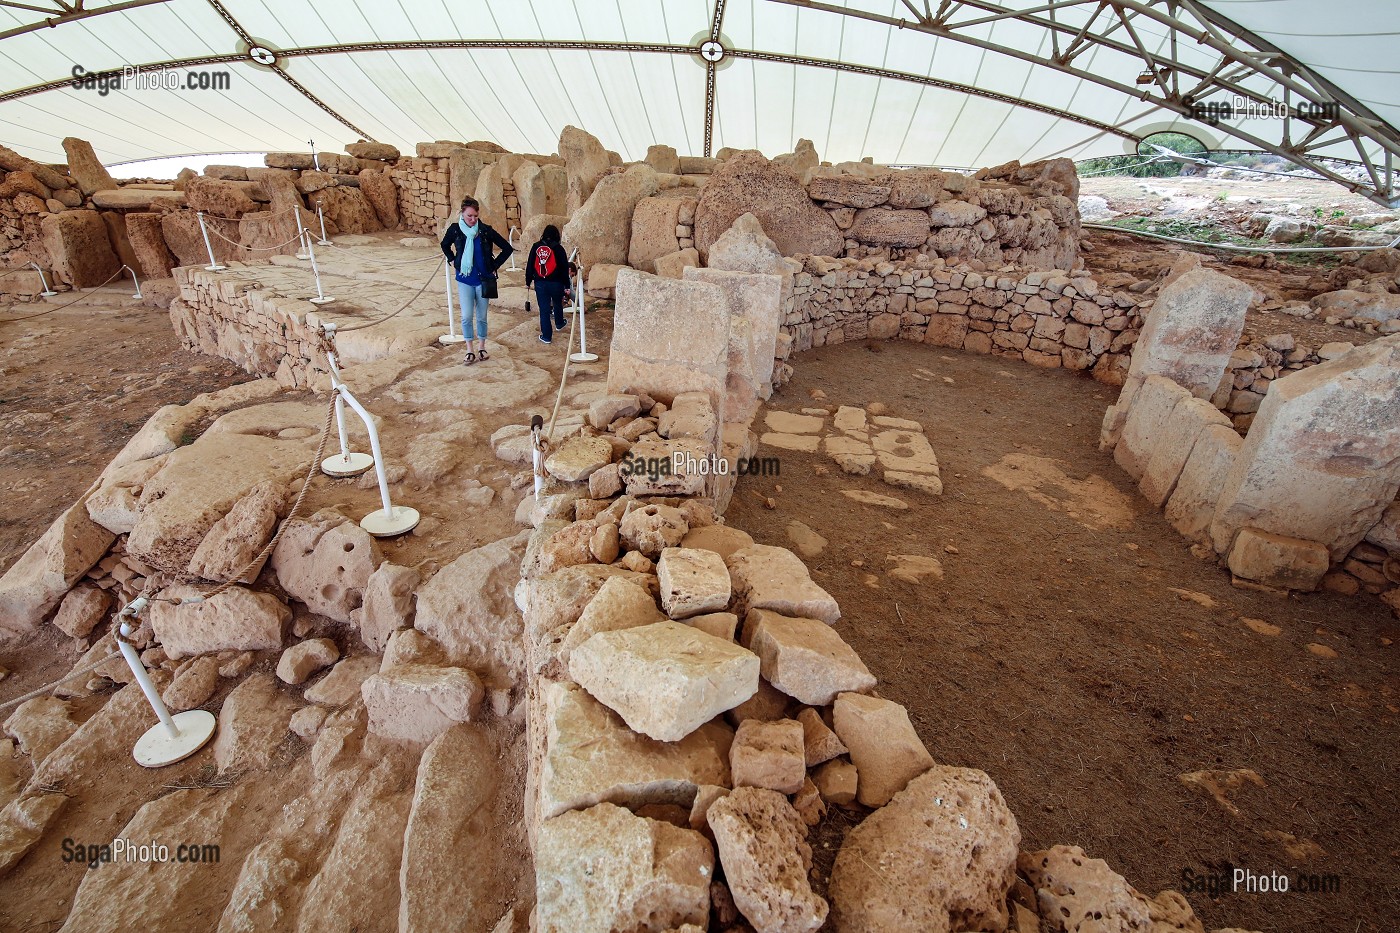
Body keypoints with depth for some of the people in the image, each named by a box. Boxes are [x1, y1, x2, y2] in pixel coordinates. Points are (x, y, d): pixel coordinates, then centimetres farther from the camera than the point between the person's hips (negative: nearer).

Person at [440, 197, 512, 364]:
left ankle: (481, 347, 25)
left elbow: (507, 248, -2)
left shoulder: (486, 230, -9)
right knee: (467, 316, -3)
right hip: (464, 281, 0)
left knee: (481, 316, 9)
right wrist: (453, 261, 5)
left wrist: (494, 266, -2)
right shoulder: (455, 229, -5)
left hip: (483, 280, 0)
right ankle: (470, 351, 9)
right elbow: (445, 245, 16)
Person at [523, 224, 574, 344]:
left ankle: (546, 336, 6)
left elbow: (530, 266, 4)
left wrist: (528, 282, 13)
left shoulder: (536, 247, 2)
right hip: (556, 283, -1)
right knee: (557, 304, 25)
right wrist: (567, 286, 0)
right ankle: (559, 323, 48)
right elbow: (564, 268, -5)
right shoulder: (558, 248, -5)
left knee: (544, 309, 6)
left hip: (540, 283, 1)